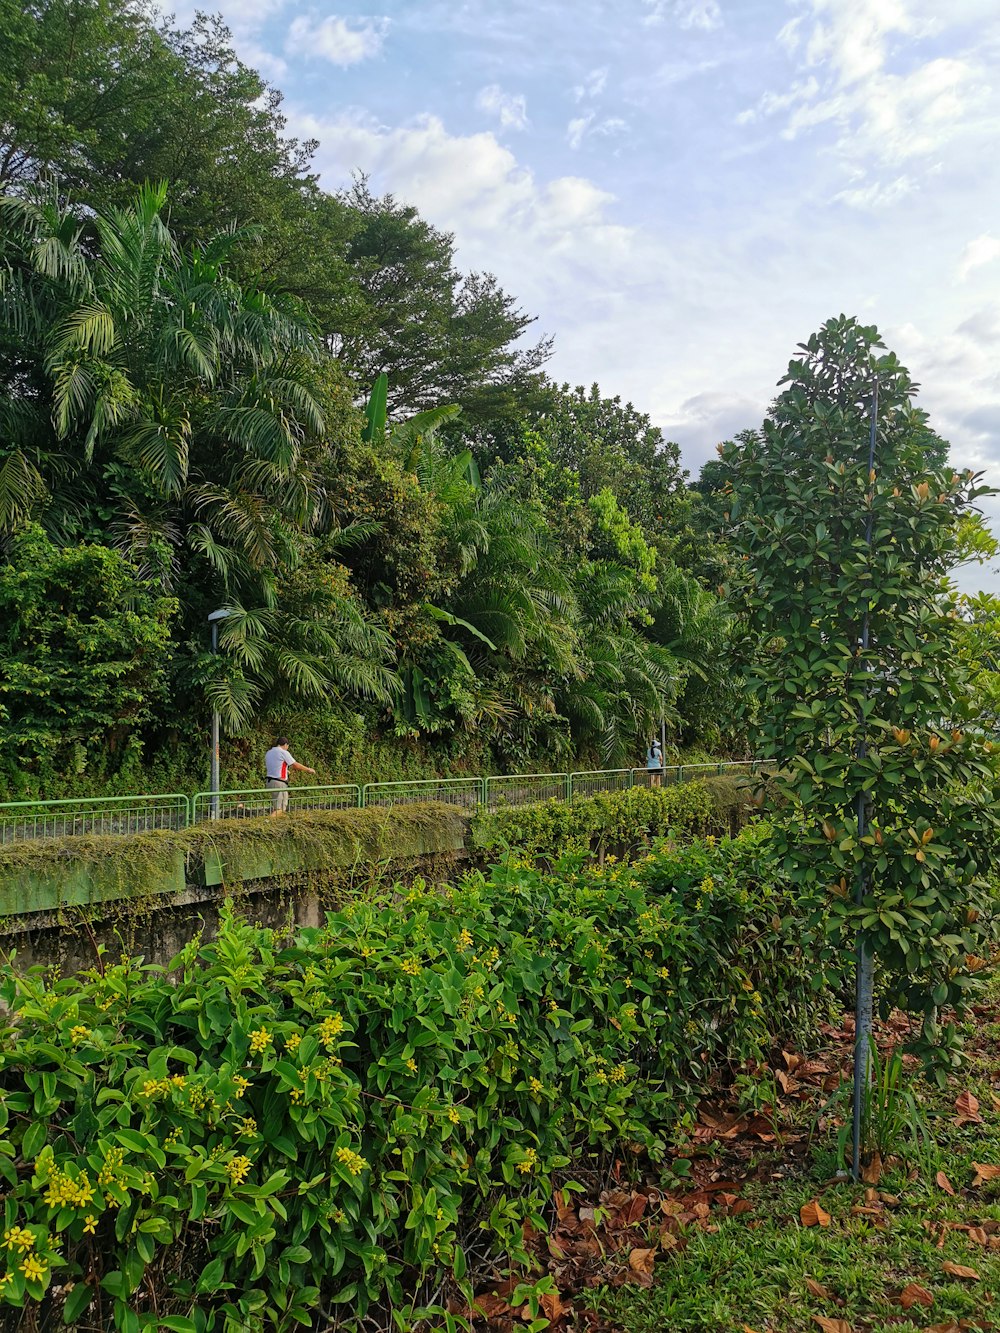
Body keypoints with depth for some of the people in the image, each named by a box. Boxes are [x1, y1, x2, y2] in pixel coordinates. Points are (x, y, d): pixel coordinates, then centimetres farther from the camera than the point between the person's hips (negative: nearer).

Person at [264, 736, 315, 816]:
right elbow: (296, 765, -7)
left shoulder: (268, 753, 13)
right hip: (279, 783, -8)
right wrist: (308, 770, 8)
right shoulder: (283, 753, -9)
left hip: (270, 781, 9)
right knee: (279, 809, -9)